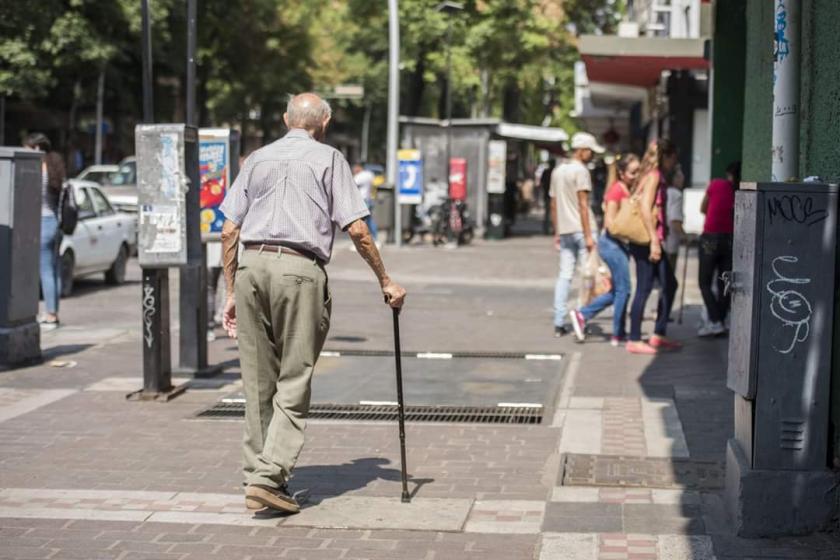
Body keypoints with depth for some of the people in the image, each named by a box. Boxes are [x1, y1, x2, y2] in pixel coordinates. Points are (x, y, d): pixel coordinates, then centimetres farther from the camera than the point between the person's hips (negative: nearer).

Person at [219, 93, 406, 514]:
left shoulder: (258, 159, 19)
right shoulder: (328, 159, 7)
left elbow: (229, 232, 14)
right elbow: (356, 230, -1)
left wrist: (231, 292, 18)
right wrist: (385, 282, 8)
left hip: (251, 266, 4)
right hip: (299, 271, -4)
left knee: (258, 383, 11)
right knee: (293, 383, -1)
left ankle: (257, 474, 16)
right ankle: (269, 477, -10)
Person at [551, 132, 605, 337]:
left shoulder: (557, 171, 16)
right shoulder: (580, 170, -9)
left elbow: (554, 205, 19)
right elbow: (583, 205, -15)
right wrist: (588, 235, -16)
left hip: (564, 230, 8)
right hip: (580, 229, -8)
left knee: (564, 275, 7)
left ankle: (559, 323, 4)